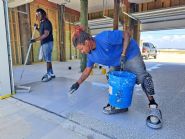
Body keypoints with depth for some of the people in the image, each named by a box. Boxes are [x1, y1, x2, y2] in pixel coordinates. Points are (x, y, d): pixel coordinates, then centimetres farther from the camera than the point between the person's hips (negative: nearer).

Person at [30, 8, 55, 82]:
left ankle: (49, 75, 3)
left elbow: (46, 34, -22)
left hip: (48, 43, -9)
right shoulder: (41, 23, 16)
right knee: (47, 59, 11)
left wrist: (35, 39, -26)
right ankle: (51, 73, 20)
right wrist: (37, 28, 8)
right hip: (43, 43, 9)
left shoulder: (47, 22, -13)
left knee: (48, 59, -5)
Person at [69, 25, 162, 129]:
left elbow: (126, 34, -27)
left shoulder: (105, 38, -36)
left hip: (130, 54, -7)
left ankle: (153, 107, -4)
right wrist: (78, 83, 0)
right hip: (116, 63, 7)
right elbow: (87, 70, 2)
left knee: (142, 77, -13)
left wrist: (123, 54, -32)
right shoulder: (91, 55, -11)